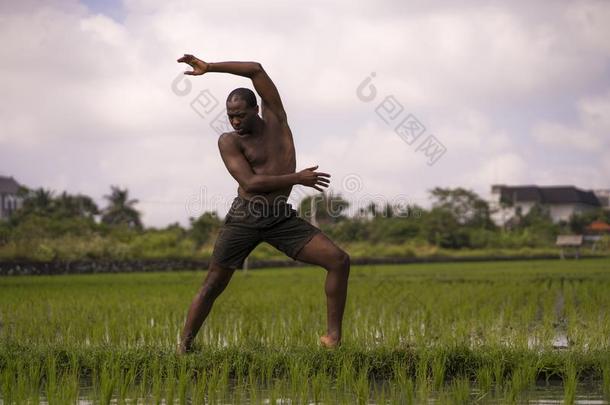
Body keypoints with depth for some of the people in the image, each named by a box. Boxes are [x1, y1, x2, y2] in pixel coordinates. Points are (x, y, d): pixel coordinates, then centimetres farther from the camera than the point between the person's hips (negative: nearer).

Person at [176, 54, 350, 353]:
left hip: (282, 219, 3)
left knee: (339, 260, -9)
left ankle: (333, 337, -5)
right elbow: (250, 183, -16)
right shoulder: (229, 141, -6)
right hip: (244, 218, -3)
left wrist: (209, 67, -2)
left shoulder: (276, 118, 4)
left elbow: (256, 70, -2)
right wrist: (298, 179, -15)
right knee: (213, 285, -3)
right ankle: (184, 347, 9)